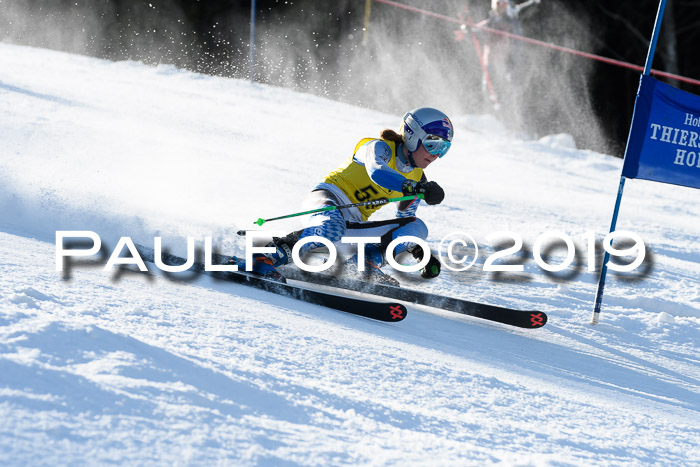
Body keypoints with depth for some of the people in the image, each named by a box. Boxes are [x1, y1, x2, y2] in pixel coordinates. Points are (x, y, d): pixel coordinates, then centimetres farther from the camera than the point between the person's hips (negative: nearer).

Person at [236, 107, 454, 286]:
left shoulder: (417, 179, 16)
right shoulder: (380, 147, -5)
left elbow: (404, 220, 26)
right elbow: (377, 172, -29)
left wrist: (421, 253, 12)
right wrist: (416, 188, -41)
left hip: (353, 225, 7)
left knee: (416, 227, -7)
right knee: (331, 229, -43)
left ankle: (365, 263, -18)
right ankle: (264, 259, -42)